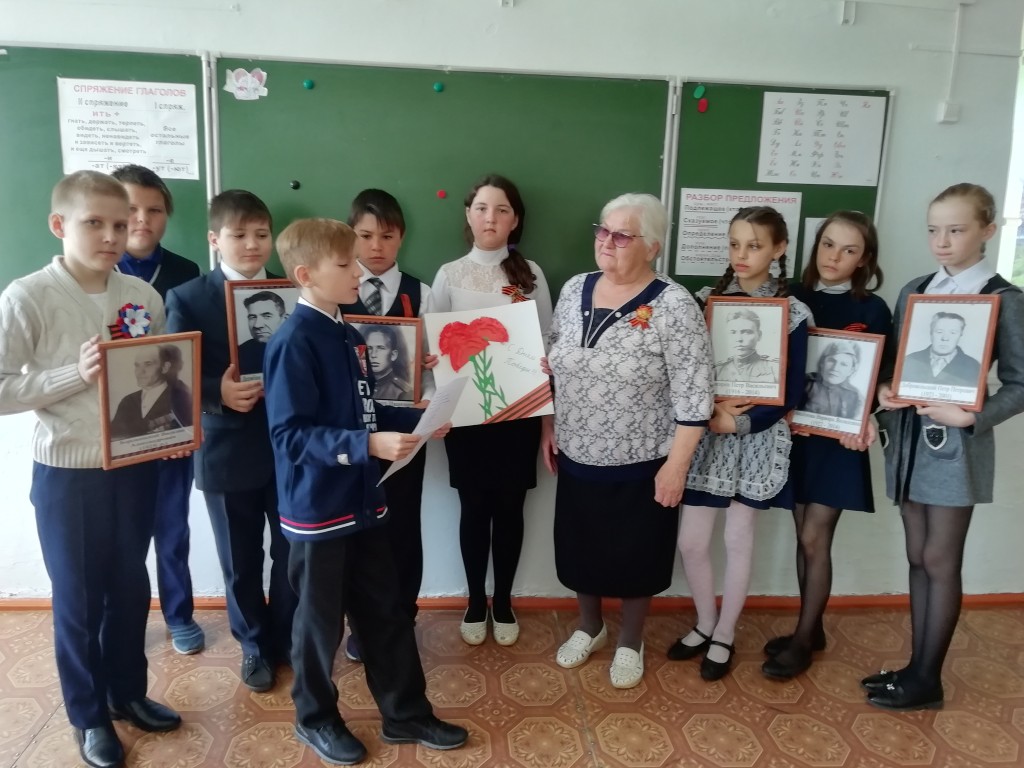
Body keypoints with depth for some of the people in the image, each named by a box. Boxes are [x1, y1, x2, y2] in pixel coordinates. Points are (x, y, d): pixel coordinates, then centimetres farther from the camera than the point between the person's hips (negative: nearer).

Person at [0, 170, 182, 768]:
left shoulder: (143, 296, 0)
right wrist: (75, 374, -24)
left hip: (136, 466, 4)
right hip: (67, 473, -3)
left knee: (131, 586, 17)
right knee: (78, 597, 12)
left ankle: (128, 692, 39)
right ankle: (89, 715, 33)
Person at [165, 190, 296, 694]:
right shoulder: (187, 299, -2)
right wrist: (218, 392, -24)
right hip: (227, 452, -1)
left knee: (291, 555, 13)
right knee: (241, 564, 14)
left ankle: (286, 639, 37)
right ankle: (254, 646, 37)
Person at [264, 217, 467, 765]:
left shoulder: (347, 334, 7)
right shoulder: (293, 342, -18)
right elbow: (291, 434, -23)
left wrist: (418, 421, 3)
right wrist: (368, 446, -30)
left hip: (362, 501, 8)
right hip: (318, 508, -8)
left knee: (385, 612, 17)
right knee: (320, 620, 12)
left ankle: (407, 714, 33)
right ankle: (315, 718, 36)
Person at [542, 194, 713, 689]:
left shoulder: (673, 306, -17)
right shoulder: (574, 290, 0)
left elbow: (694, 396, -16)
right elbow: (551, 367, 10)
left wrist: (675, 466, -16)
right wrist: (548, 428, 8)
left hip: (639, 464, -5)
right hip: (577, 457, 5)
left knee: (634, 554, 13)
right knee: (579, 547, 18)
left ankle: (630, 642, 38)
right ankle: (589, 626, 45)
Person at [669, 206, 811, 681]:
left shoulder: (794, 315, -4)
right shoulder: (704, 301, 0)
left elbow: (791, 393, -5)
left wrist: (739, 422, -16)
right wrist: (710, 409, -17)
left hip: (757, 441, -2)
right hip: (706, 437, 2)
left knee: (738, 540, 10)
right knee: (690, 542, 6)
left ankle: (724, 635, 30)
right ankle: (705, 624, 32)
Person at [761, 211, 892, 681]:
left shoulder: (872, 311, -4)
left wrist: (868, 425, -22)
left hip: (840, 439, -3)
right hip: (795, 433, 3)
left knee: (815, 539, 0)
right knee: (803, 536, 13)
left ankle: (803, 638, 17)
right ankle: (811, 629, 29)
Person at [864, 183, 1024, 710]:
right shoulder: (913, 292, 9)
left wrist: (971, 417, -21)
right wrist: (884, 391, -8)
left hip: (956, 443, -5)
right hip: (908, 438, 5)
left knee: (941, 560, 4)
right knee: (918, 558, 13)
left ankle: (927, 679, 18)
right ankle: (916, 666, 26)